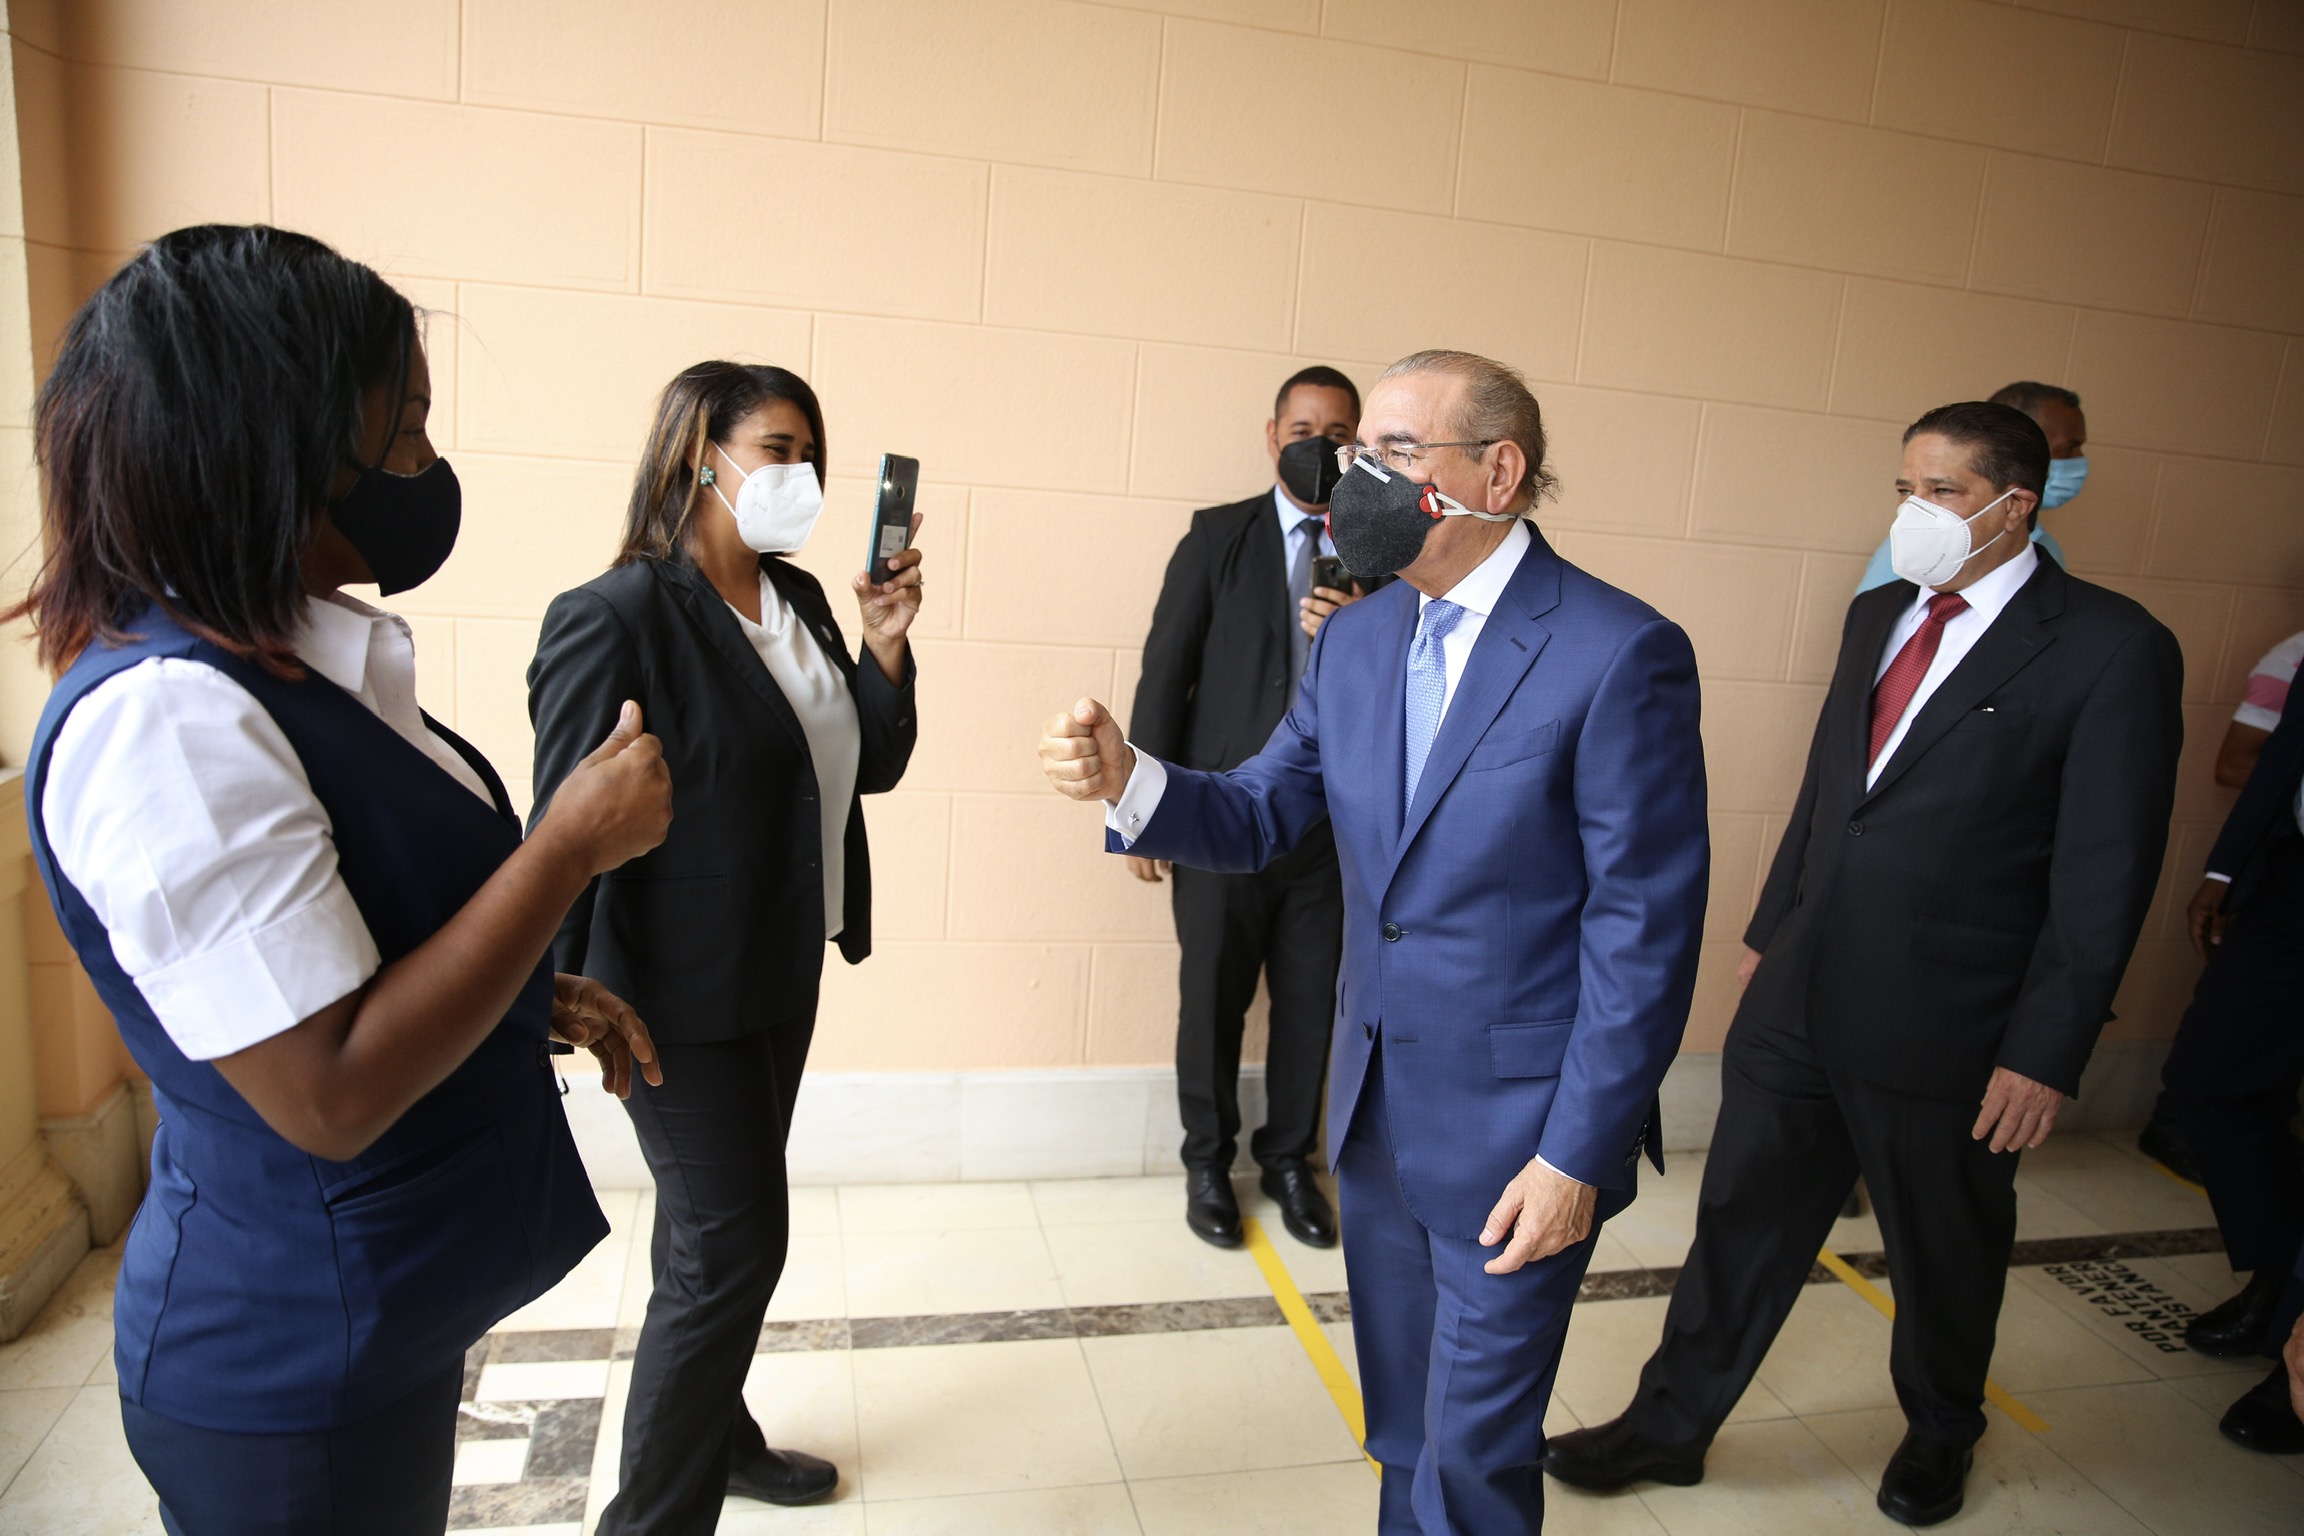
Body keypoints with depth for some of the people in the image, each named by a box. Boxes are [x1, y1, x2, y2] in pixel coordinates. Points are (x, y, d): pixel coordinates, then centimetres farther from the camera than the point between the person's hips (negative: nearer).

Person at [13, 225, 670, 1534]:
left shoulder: (309, 663, 3)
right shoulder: (163, 716, -27)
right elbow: (330, 1093, -29)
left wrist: (541, 1000, 2)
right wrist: (572, 845, -25)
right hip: (298, 1380, -8)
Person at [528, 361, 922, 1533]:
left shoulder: (796, 599, 5)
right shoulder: (617, 616, -18)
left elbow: (870, 766, 7)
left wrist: (885, 644, -7)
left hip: (784, 972, 8)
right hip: (683, 995, -8)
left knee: (722, 1226, 22)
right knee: (730, 1244, 1)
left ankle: (713, 1431, 44)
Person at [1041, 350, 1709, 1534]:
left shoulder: (1621, 655, -18)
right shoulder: (1353, 642, 3)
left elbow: (1645, 930, -17)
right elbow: (1261, 815, 3)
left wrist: (1578, 1154, -16)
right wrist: (1128, 782, -17)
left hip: (1516, 1135, -6)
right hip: (1375, 1114, 6)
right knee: (1404, 1436, 25)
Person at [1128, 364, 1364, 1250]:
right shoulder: (1219, 536, 1)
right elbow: (1165, 671, -1)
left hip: (1333, 820, 2)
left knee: (1311, 1002, 11)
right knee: (1212, 997, 9)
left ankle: (1289, 1159, 33)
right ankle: (1208, 1161, 30)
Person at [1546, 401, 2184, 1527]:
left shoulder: (2111, 647, -11)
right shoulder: (1876, 615, 8)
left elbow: (2106, 872, -12)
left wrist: (2047, 1053, -13)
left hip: (1944, 1031, -5)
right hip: (1799, 1000, 5)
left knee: (1944, 1254, 19)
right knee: (1741, 1218, 14)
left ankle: (1940, 1435, 47)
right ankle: (1670, 1426, 32)